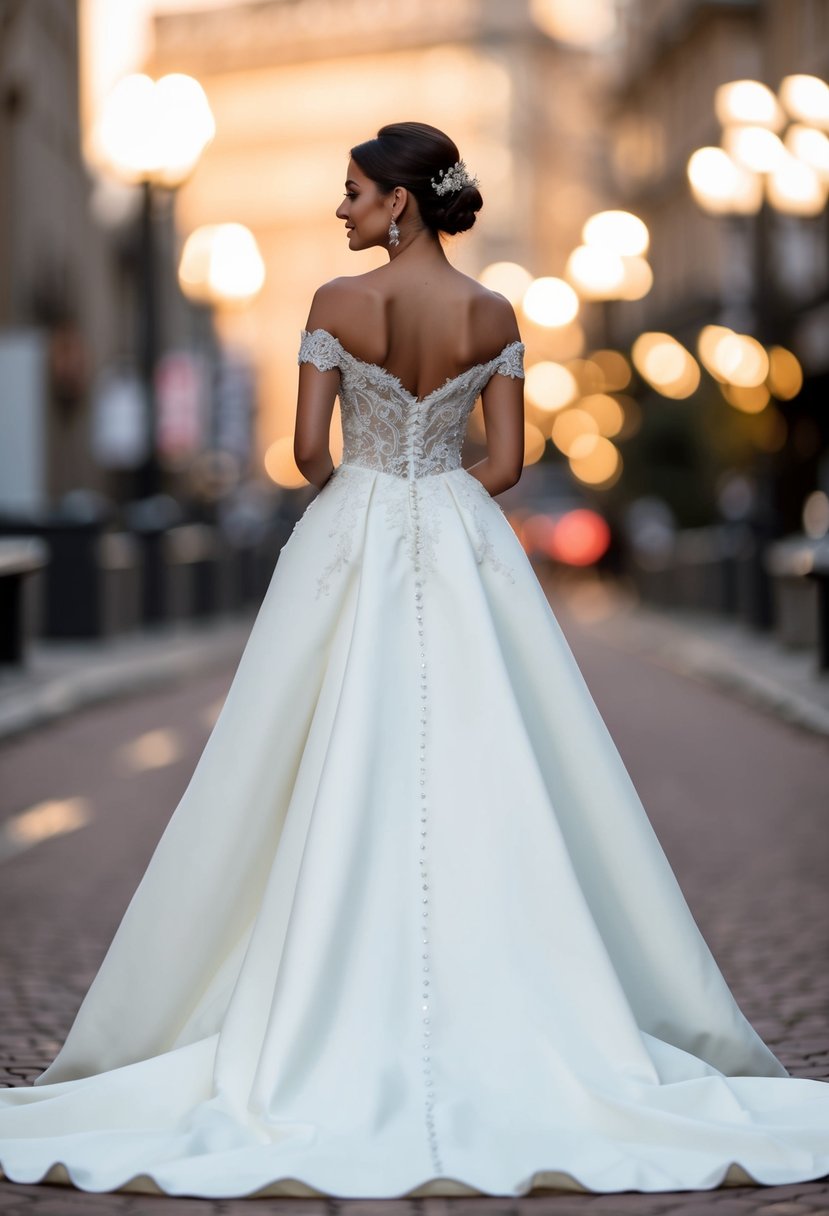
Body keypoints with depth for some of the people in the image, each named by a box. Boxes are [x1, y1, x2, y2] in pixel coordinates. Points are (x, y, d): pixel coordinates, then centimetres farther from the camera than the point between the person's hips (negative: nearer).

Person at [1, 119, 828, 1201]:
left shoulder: (336, 304, -8)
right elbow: (507, 463, 1)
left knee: (343, 786, 2)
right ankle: (496, 1014, 4)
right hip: (465, 547, 2)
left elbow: (308, 450, -6)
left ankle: (339, 1018, 5)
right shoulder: (494, 317, 0)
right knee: (479, 783, 4)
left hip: (350, 540, -2)